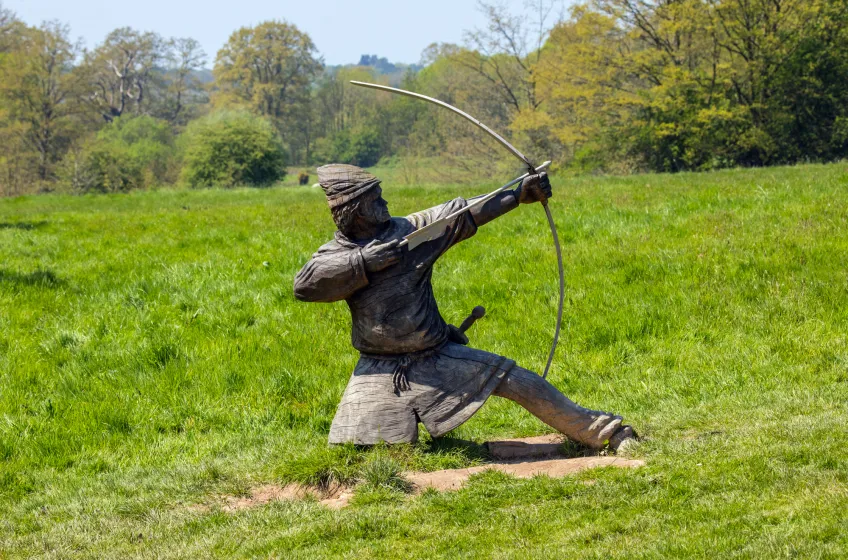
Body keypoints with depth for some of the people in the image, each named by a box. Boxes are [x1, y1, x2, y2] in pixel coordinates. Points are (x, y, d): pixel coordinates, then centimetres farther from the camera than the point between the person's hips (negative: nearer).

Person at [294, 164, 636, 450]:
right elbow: (304, 285, -26)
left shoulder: (412, 231, -4)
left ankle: (605, 433, 7)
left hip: (438, 356, 1)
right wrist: (366, 260, -30)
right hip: (381, 369, -1)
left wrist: (517, 196, -16)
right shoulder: (336, 254, -7)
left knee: (519, 382, -3)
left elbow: (463, 215, -7)